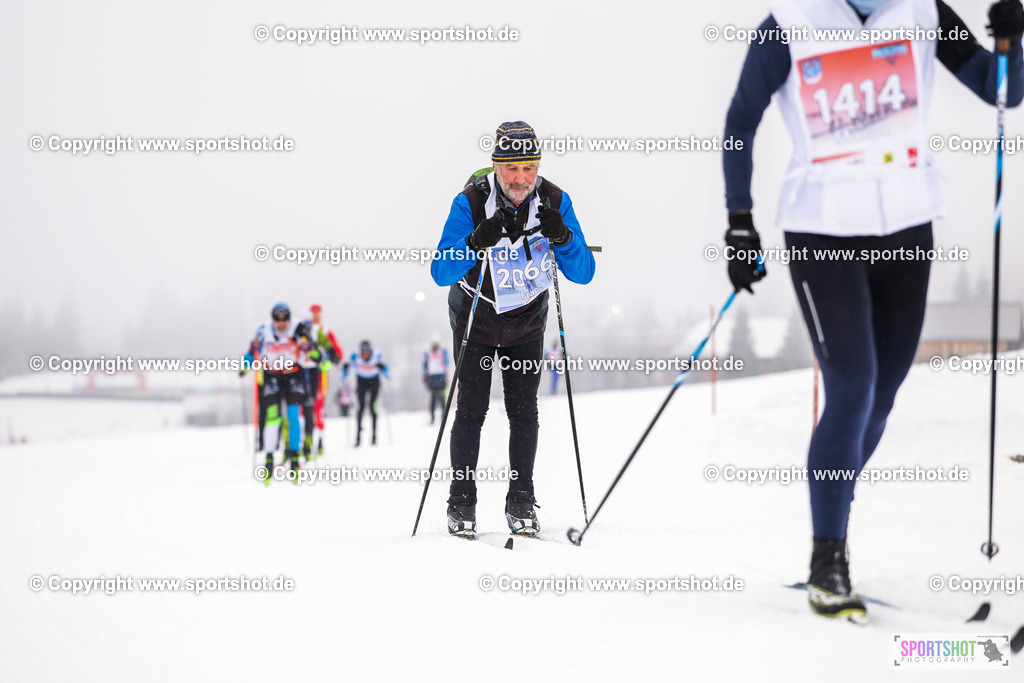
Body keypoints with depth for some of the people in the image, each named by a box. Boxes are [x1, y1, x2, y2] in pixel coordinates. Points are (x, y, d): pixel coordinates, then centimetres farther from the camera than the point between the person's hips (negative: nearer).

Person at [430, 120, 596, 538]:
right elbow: (441, 273, -27)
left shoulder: (555, 202, -18)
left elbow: (584, 273, -17)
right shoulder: (471, 203, -24)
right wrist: (476, 242, -45)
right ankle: (461, 501, 8)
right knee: (472, 410, -4)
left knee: (523, 410, -1)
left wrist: (563, 238, -36)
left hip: (527, 320, 2)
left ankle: (521, 502, 10)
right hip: (476, 317, -2)